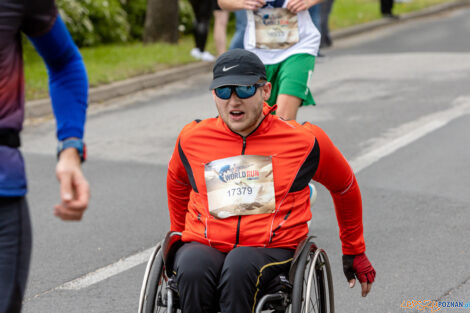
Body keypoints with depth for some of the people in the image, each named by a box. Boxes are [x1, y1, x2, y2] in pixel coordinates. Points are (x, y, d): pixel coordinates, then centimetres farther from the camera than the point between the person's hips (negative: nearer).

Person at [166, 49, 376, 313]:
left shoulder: (305, 141, 4)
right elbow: (177, 182, 33)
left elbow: (345, 186, 22)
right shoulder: (192, 139, 9)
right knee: (193, 271, -35)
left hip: (273, 249, -2)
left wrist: (355, 252, 30)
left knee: (239, 265, -37)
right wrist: (179, 235, 39)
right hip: (204, 245, 2)